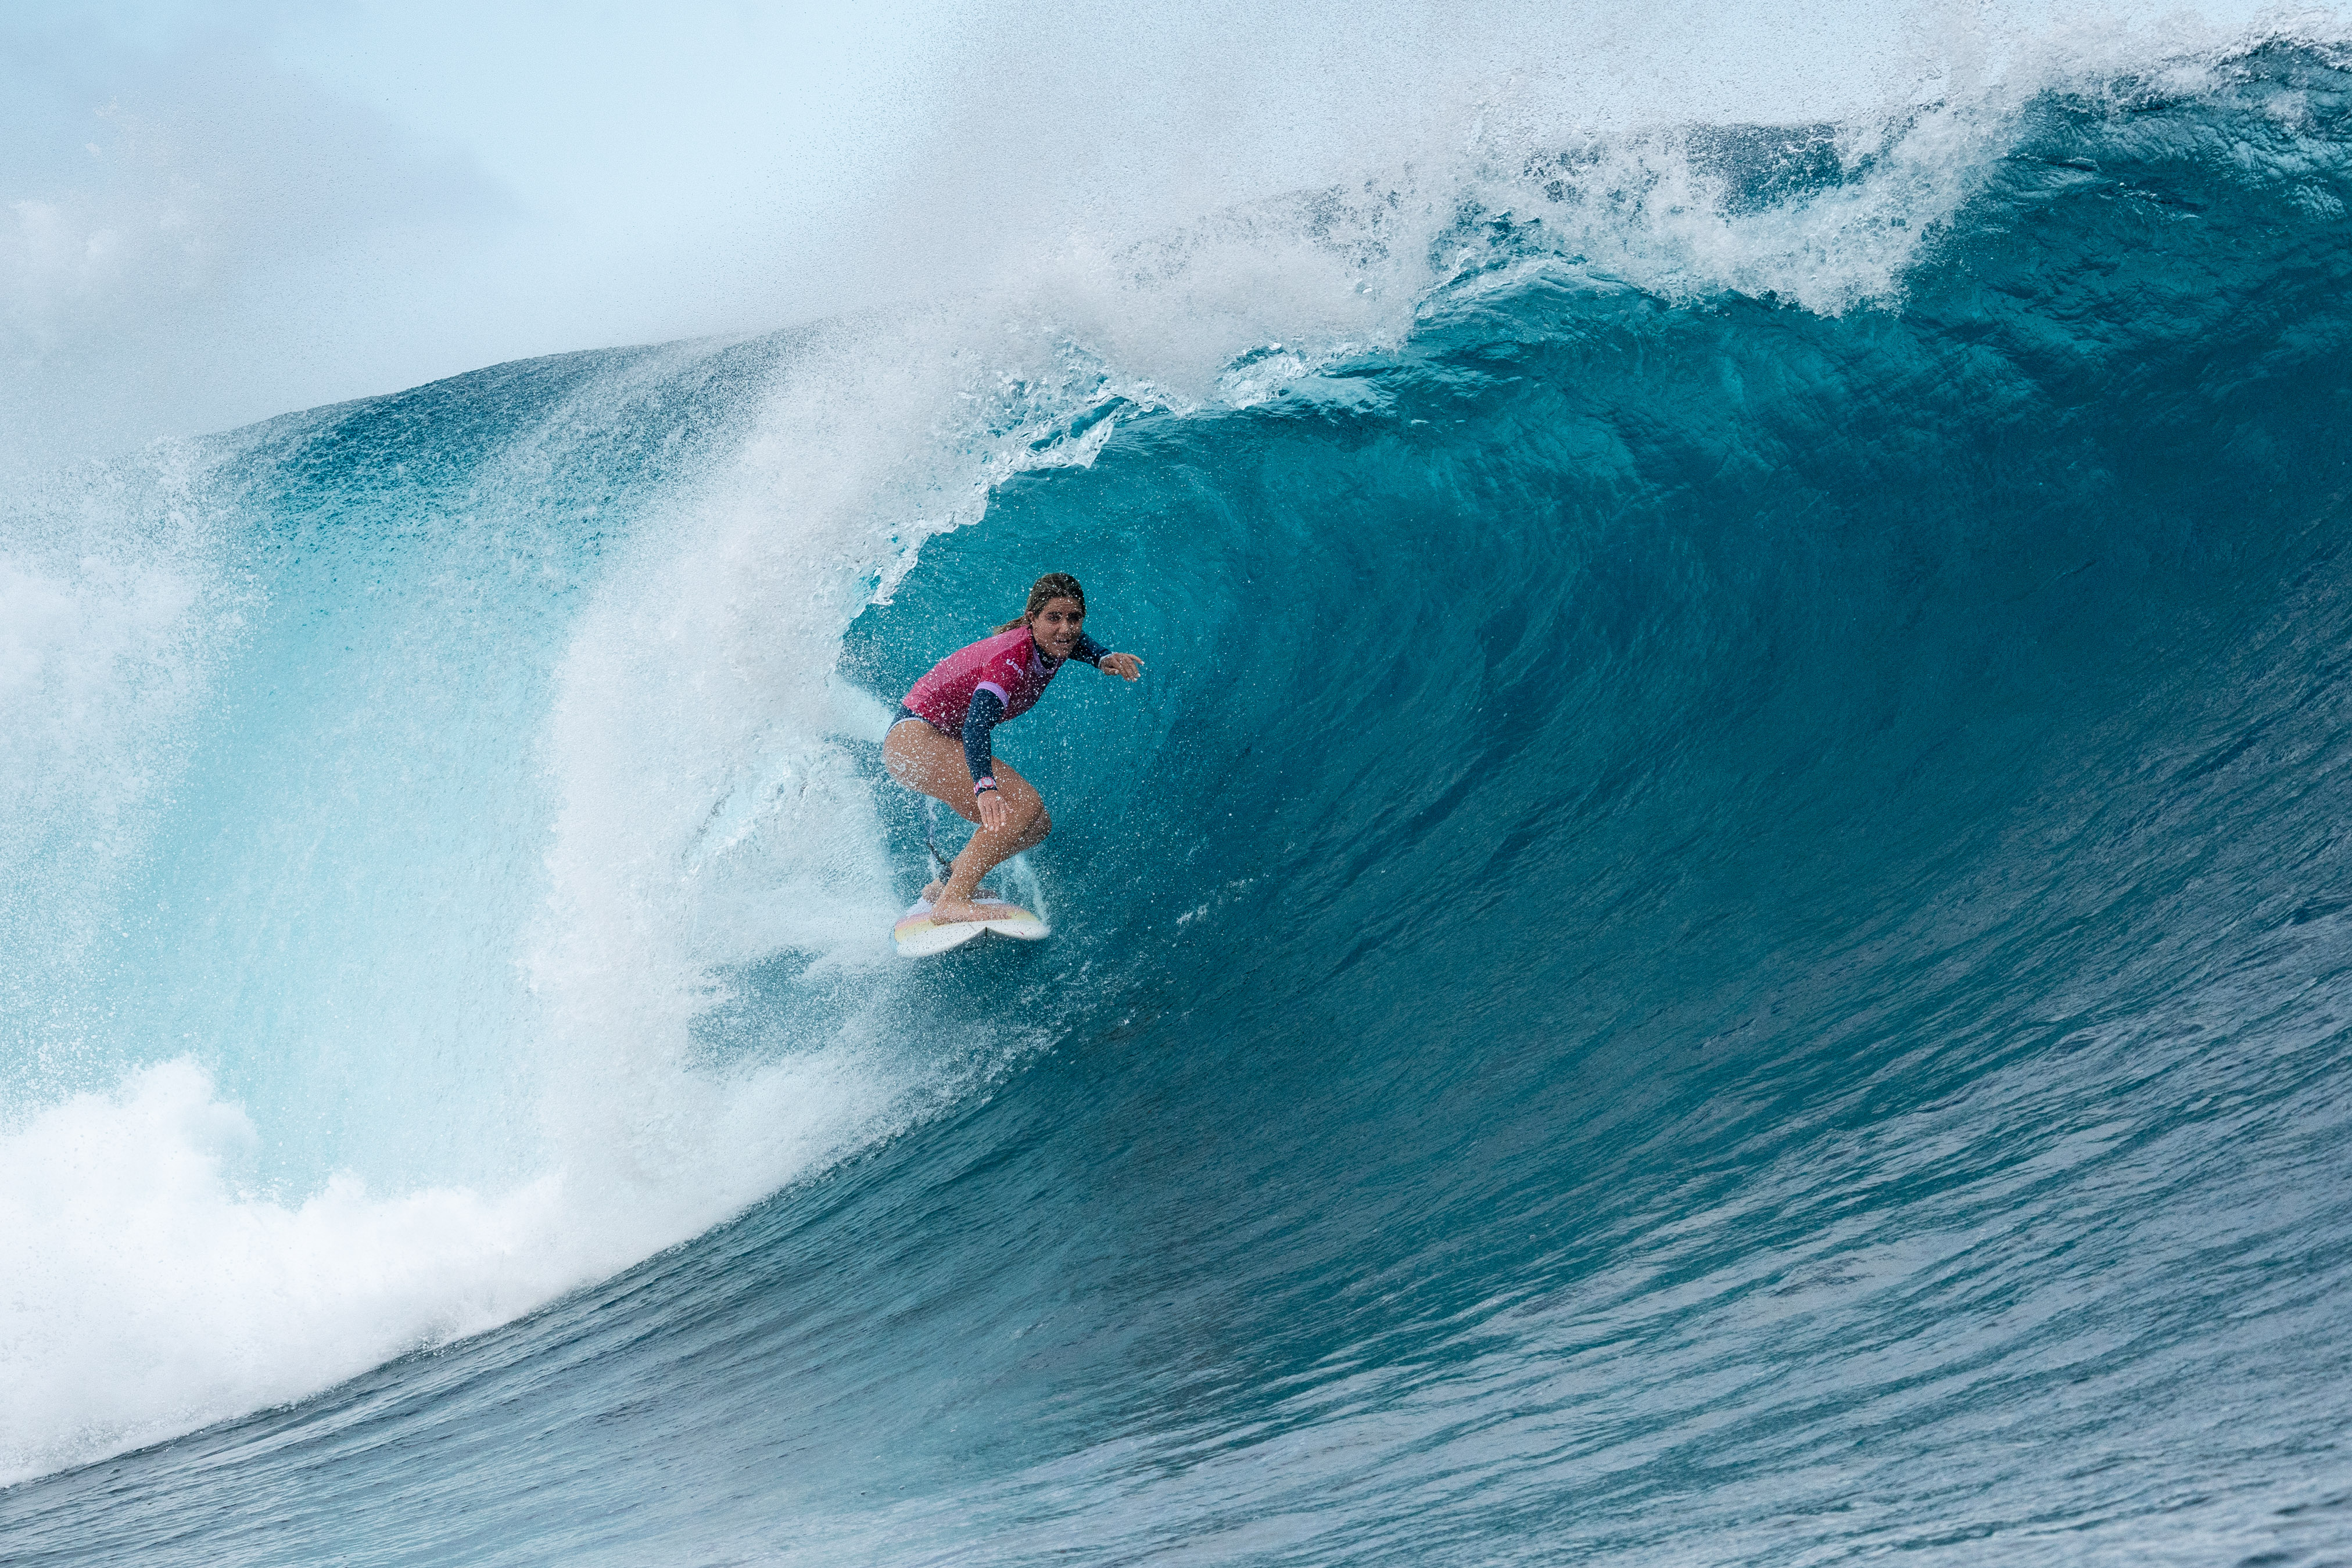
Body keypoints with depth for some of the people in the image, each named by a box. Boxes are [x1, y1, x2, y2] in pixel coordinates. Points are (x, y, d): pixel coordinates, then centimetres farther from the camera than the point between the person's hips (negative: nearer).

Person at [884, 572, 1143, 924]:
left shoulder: (1051, 644, -3)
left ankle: (946, 884, 15)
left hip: (946, 742, 10)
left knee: (1036, 826, 6)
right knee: (1023, 805, -26)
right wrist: (985, 786, -57)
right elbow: (976, 726, -41)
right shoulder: (1012, 659, -27)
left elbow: (1078, 642, 24)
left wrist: (1105, 658, 2)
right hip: (913, 739, -10)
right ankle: (950, 902, -30)